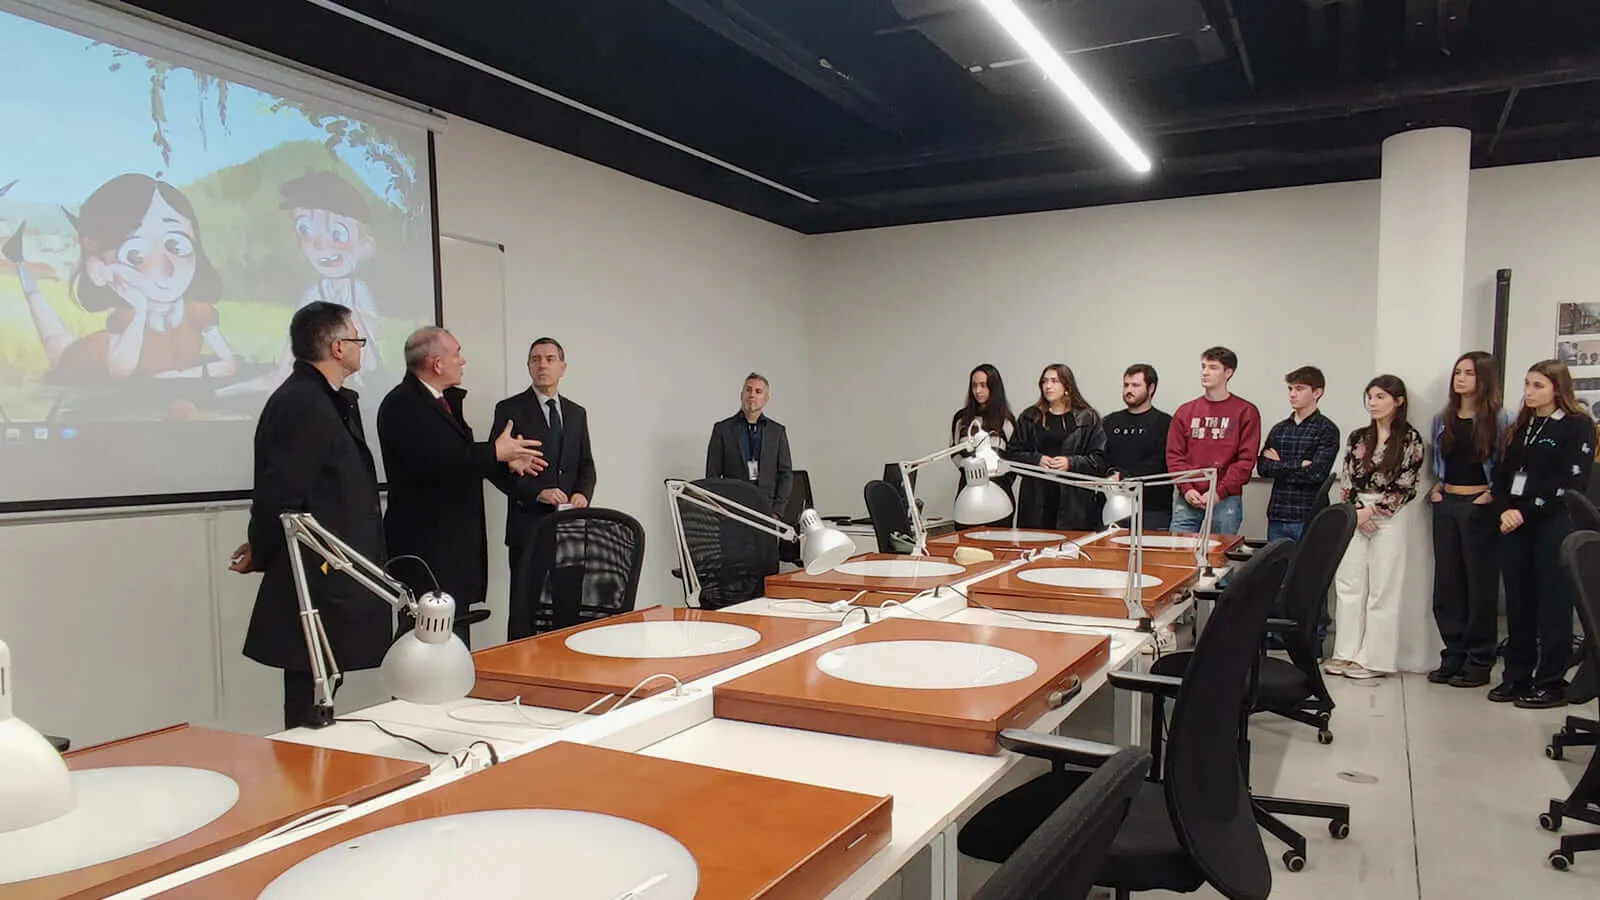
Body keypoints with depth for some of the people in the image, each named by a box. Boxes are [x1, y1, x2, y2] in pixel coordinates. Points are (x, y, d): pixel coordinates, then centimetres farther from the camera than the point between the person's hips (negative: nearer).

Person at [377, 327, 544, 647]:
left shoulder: (447, 400, 16)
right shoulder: (401, 405, -15)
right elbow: (434, 460, -28)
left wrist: (507, 460, 14)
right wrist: (496, 452, -19)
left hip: (454, 542, 10)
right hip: (425, 546, -10)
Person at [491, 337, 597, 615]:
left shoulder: (577, 413, 16)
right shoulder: (510, 409, 1)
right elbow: (498, 468, -3)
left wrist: (583, 493, -3)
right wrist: (536, 493, -15)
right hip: (529, 524, -4)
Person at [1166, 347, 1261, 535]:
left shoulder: (1246, 412, 2)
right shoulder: (1185, 411, 11)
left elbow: (1246, 459, -4)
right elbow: (1174, 455, 7)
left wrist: (1220, 492, -13)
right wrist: (1186, 489, -7)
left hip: (1226, 500, -2)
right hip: (1186, 499, 2)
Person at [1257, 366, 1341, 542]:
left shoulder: (1327, 430, -3)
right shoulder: (1279, 429, 12)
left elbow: (1316, 473, -14)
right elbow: (1262, 467, 0)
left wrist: (1280, 467, -5)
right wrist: (1299, 465, -10)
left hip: (1309, 518, -5)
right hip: (1276, 516, 5)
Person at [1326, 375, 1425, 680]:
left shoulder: (1410, 438, -2)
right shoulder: (1358, 437, 11)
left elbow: (1406, 486, -6)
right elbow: (1345, 480, 8)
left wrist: (1373, 510, -10)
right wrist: (1354, 512, -5)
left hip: (1389, 520, -4)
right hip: (1354, 517, 4)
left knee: (1382, 589, -1)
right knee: (1348, 585, 4)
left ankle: (1375, 658, 6)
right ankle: (1347, 653, 11)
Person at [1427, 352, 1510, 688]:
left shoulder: (1500, 420, -4)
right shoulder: (1442, 420, 11)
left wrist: (1495, 494, -14)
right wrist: (1436, 487, 8)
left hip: (1480, 507, -5)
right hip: (1446, 505, 5)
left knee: (1481, 583, 1)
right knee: (1447, 582, 7)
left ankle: (1479, 661, 9)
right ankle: (1453, 656, 16)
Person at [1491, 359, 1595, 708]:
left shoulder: (1578, 427, -2)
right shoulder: (1521, 427, 17)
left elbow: (1571, 482, -11)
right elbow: (1503, 473, 14)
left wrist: (1526, 512, -14)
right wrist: (1504, 509, -4)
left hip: (1554, 525, -6)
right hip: (1514, 523, 6)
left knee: (1553, 603, -2)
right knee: (1518, 602, 7)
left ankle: (1551, 683, 5)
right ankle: (1517, 677, 15)